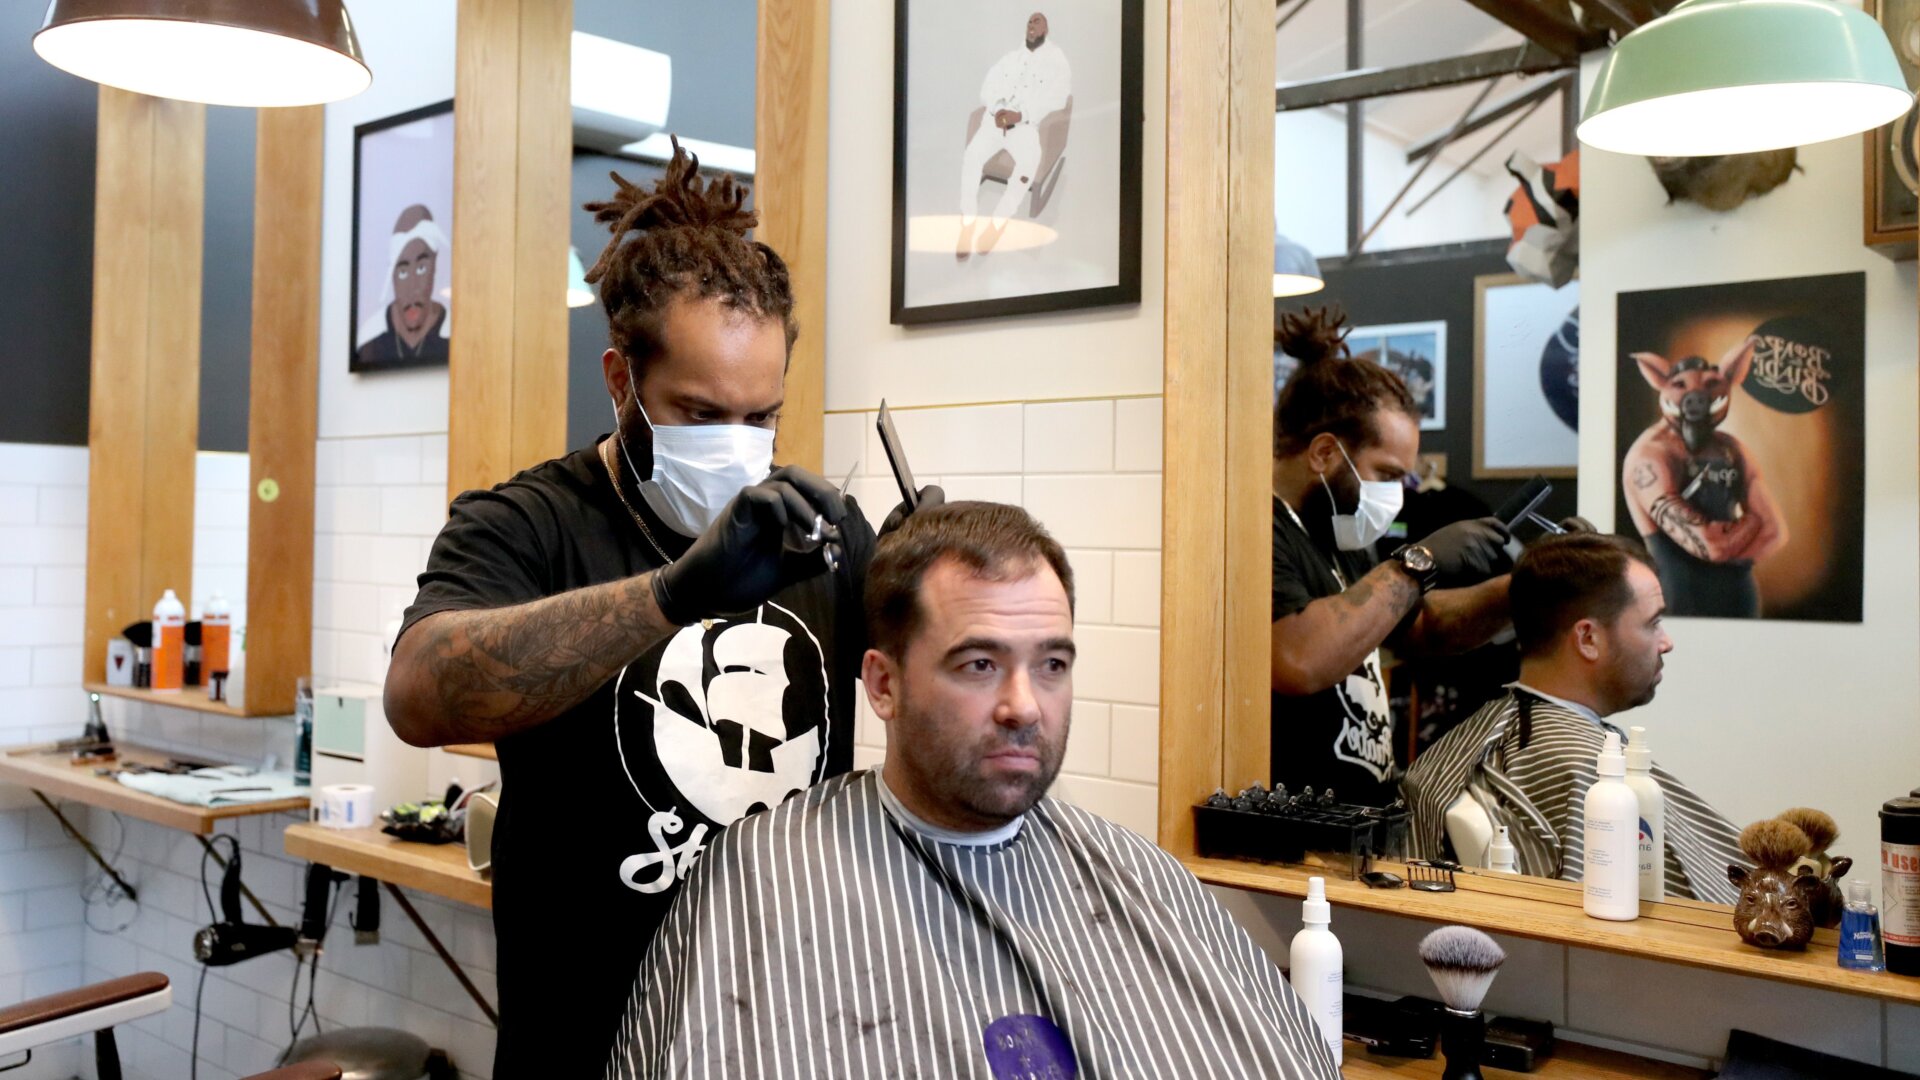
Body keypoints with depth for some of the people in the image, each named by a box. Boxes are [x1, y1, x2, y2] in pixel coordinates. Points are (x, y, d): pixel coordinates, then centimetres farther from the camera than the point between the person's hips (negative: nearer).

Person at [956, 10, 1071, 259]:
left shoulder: (1057, 59, 5)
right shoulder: (1011, 57, 20)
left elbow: (1056, 98, -9)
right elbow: (988, 87, 13)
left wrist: (1019, 115, -18)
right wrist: (997, 110, -10)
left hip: (1030, 125, -4)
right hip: (998, 120, 4)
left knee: (1029, 161, -37)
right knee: (971, 155, -26)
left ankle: (997, 224, -26)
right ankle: (967, 225, -24)